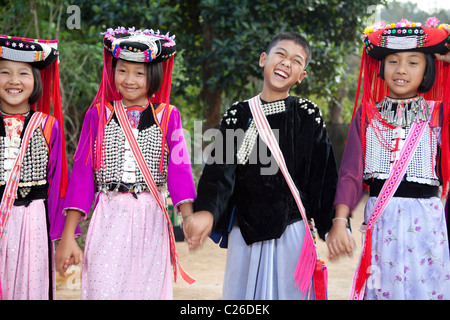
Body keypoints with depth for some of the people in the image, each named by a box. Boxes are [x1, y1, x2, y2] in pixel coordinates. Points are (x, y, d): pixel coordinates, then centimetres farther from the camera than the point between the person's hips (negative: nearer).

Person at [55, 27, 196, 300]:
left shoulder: (167, 116, 5)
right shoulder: (98, 115, 6)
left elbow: (179, 168, -4)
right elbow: (82, 173, 5)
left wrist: (190, 218, -20)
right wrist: (68, 236, 1)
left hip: (151, 220, 0)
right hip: (108, 219, 0)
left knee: (148, 287, 3)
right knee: (103, 289, -4)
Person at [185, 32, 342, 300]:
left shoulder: (307, 115, 2)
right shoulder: (239, 115, 5)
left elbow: (324, 173, 2)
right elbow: (220, 168, -7)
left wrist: (336, 226, -2)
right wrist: (206, 211, -24)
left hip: (291, 229, -2)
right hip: (245, 230, 2)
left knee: (290, 291, 3)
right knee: (241, 292, 9)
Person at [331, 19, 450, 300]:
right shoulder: (367, 114, 8)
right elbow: (351, 173, 4)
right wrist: (340, 221, -11)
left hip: (426, 220, -1)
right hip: (380, 221, 1)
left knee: (426, 287, 0)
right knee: (382, 287, 4)